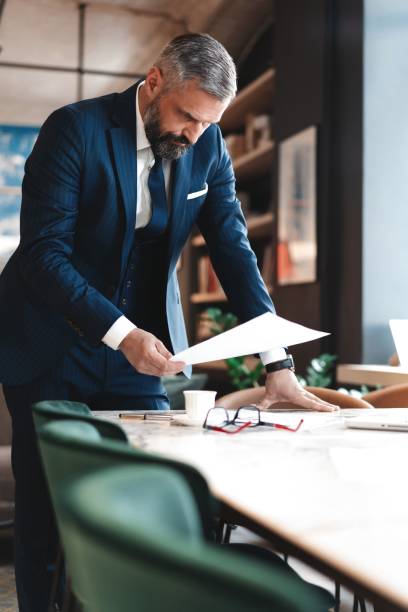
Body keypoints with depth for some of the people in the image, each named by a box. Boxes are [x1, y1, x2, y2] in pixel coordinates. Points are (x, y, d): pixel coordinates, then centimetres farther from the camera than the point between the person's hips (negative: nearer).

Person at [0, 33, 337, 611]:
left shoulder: (208, 146, -1)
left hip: (138, 346, 4)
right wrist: (120, 333, -29)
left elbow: (234, 250, -3)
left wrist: (277, 362, -13)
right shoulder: (76, 129, -15)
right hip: (54, 346, -3)